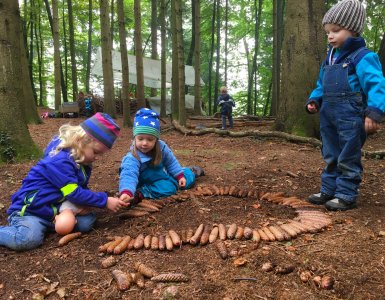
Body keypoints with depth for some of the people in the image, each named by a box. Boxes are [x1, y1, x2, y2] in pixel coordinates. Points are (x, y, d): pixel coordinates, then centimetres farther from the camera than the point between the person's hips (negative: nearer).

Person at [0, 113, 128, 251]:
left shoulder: (81, 162, 5)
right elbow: (74, 194, -26)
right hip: (30, 209, -8)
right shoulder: (61, 161, -25)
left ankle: (44, 225, 3)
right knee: (28, 239, -34)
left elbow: (81, 189, 10)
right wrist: (105, 201, -25)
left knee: (86, 222, -12)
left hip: (56, 209, 9)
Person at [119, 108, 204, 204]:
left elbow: (171, 162, -1)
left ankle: (192, 171, 44)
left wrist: (180, 175, -5)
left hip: (165, 174, 5)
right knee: (168, 187, -32)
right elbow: (128, 175, -49)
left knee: (187, 177, 10)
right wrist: (126, 192, -67)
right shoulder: (132, 158, -33)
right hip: (151, 183, -5)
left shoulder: (161, 147, -19)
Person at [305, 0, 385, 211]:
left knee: (348, 159, 1)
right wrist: (314, 101, 5)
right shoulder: (329, 59, 14)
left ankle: (346, 195, 13)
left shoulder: (362, 57, -11)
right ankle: (328, 190, 27)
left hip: (351, 119, -8)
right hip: (329, 118, 8)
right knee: (330, 157, 15)